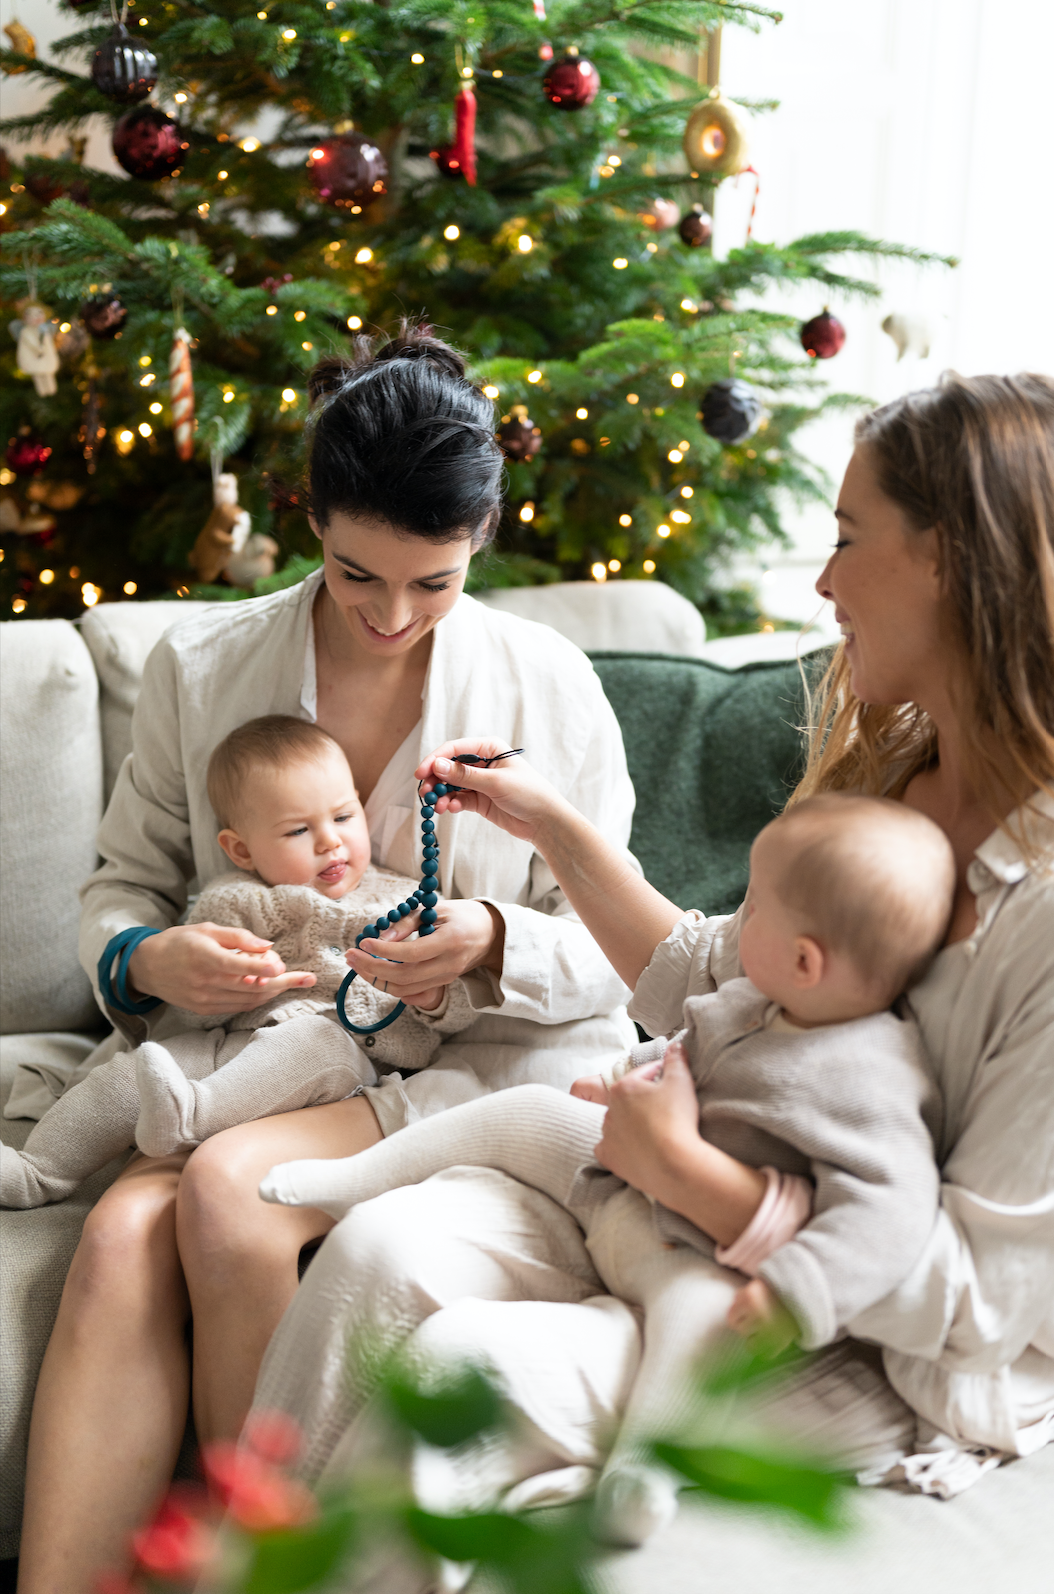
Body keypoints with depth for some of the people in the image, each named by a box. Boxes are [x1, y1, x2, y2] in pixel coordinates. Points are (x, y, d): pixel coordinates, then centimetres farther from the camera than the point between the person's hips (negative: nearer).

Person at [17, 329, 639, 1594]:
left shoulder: (548, 684, 1)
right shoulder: (199, 667, 6)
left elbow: (611, 952, 3)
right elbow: (120, 883, 10)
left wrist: (495, 945, -19)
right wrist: (149, 959, -13)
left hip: (483, 1062, -2)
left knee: (228, 1186, -30)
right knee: (122, 1234, -29)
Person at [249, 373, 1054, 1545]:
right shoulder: (879, 786, 3)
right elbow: (707, 985, 15)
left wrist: (684, 1170, -17)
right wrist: (554, 828, 12)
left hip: (897, 1381, -7)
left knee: (466, 1365, -24)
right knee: (385, 1244, -14)